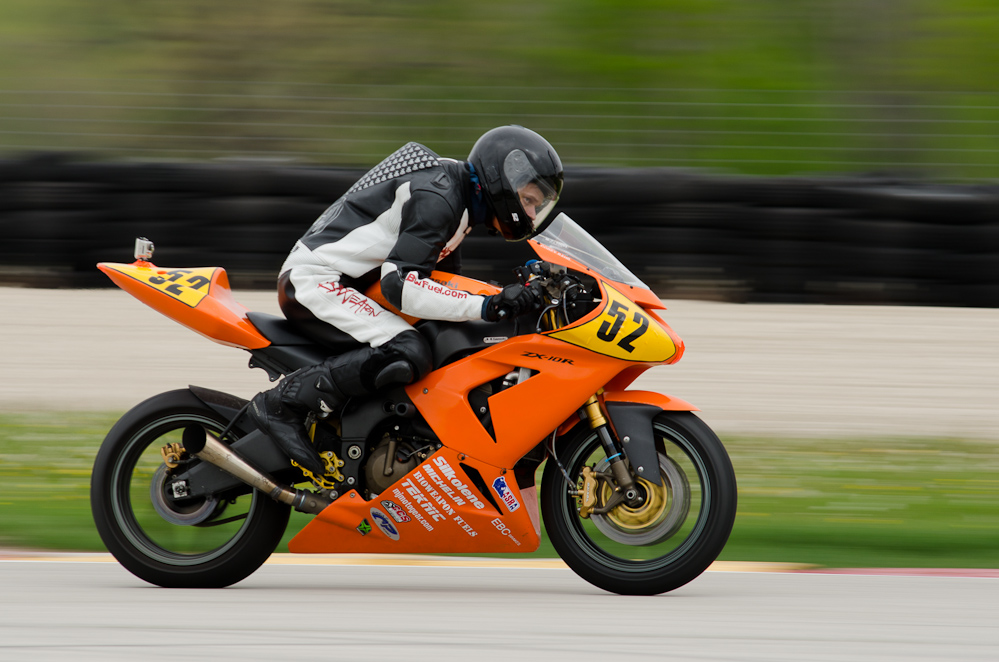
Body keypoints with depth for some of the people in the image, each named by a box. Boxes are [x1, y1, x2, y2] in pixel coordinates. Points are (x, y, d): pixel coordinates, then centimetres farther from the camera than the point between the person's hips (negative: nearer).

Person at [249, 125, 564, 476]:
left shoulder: (457, 196, 13)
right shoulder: (436, 199, -19)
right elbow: (400, 284, -28)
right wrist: (486, 306, -31)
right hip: (313, 280, -11)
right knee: (407, 353, -30)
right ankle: (282, 403, -23)